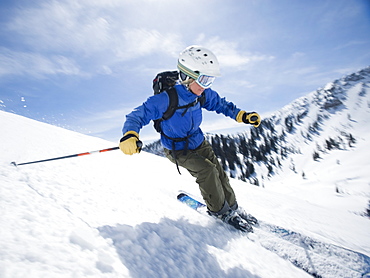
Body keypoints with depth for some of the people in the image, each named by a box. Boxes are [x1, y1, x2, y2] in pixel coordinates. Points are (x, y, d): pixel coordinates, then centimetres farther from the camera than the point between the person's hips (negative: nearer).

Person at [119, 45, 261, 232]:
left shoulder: (203, 94, -12)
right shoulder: (166, 99, -30)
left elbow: (220, 104, 7)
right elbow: (138, 115, -27)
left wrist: (242, 115, -1)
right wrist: (130, 135, -48)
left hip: (198, 143, 6)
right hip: (177, 150, -5)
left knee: (219, 173, 0)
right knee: (207, 170, -22)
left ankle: (232, 208, 23)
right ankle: (218, 210, 3)